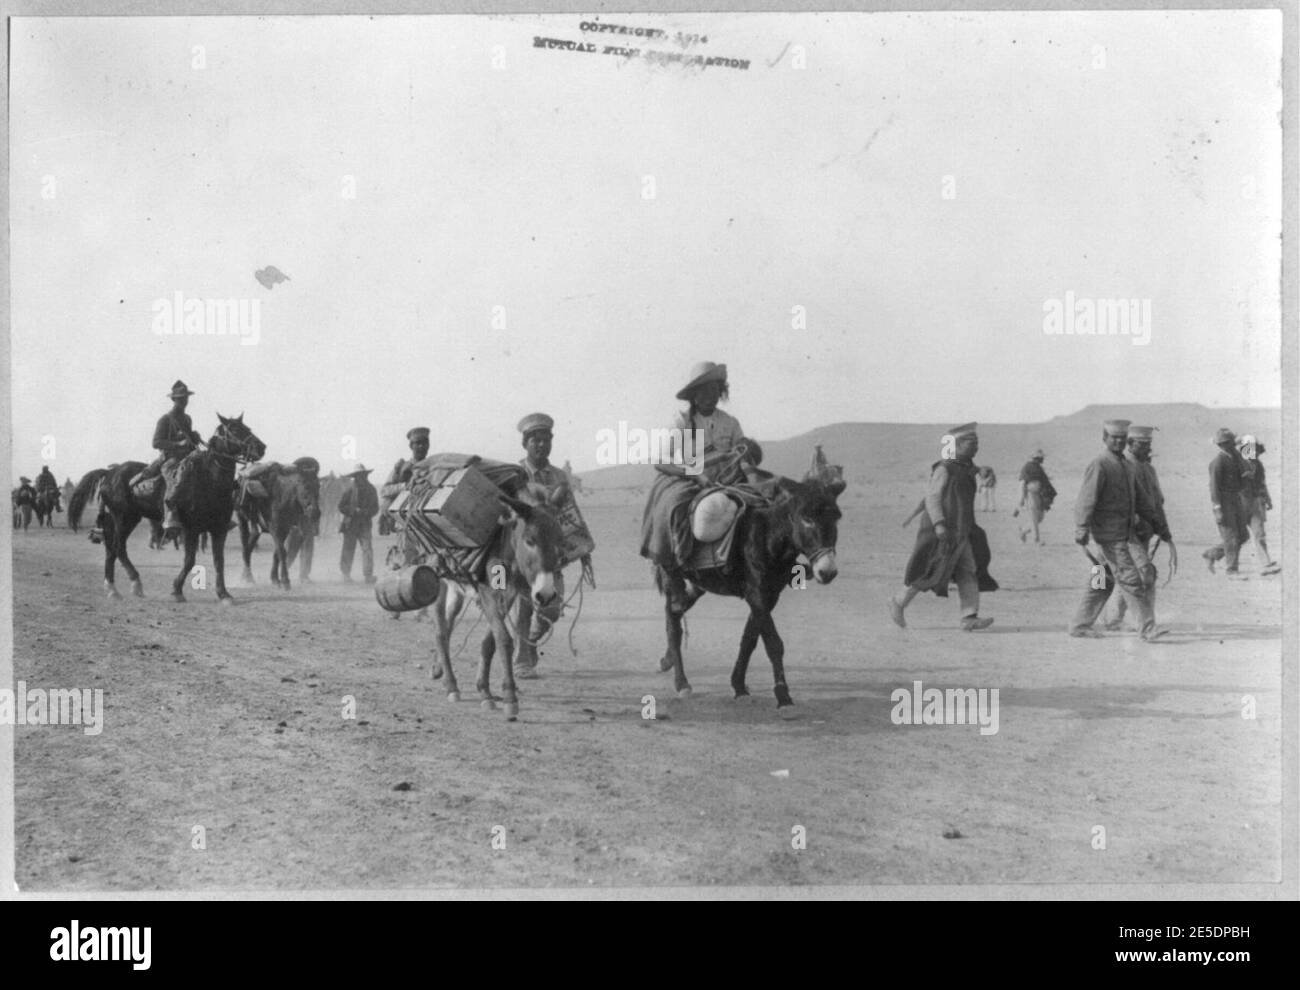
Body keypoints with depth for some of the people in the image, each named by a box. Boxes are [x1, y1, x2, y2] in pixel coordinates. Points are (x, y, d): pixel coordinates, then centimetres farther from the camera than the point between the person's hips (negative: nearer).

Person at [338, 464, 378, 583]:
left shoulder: (371, 490, 3)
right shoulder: (349, 490, -8)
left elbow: (375, 507, 7)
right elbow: (341, 506, -5)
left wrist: (367, 513, -12)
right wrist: (354, 511, -17)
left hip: (364, 524, 2)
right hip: (350, 523, -2)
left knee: (367, 548, -10)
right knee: (348, 549, 5)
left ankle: (368, 575, -11)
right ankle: (346, 573, 21)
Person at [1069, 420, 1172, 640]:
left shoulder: (1127, 466, 16)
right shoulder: (1099, 465, -11)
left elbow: (1142, 501, 21)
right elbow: (1086, 500, -19)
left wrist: (1161, 529, 20)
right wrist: (1081, 531, -29)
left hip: (1121, 535, 9)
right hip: (1109, 536, -9)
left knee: (1103, 582, 12)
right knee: (1130, 581, -9)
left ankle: (1080, 625, 19)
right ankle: (1147, 628, -7)